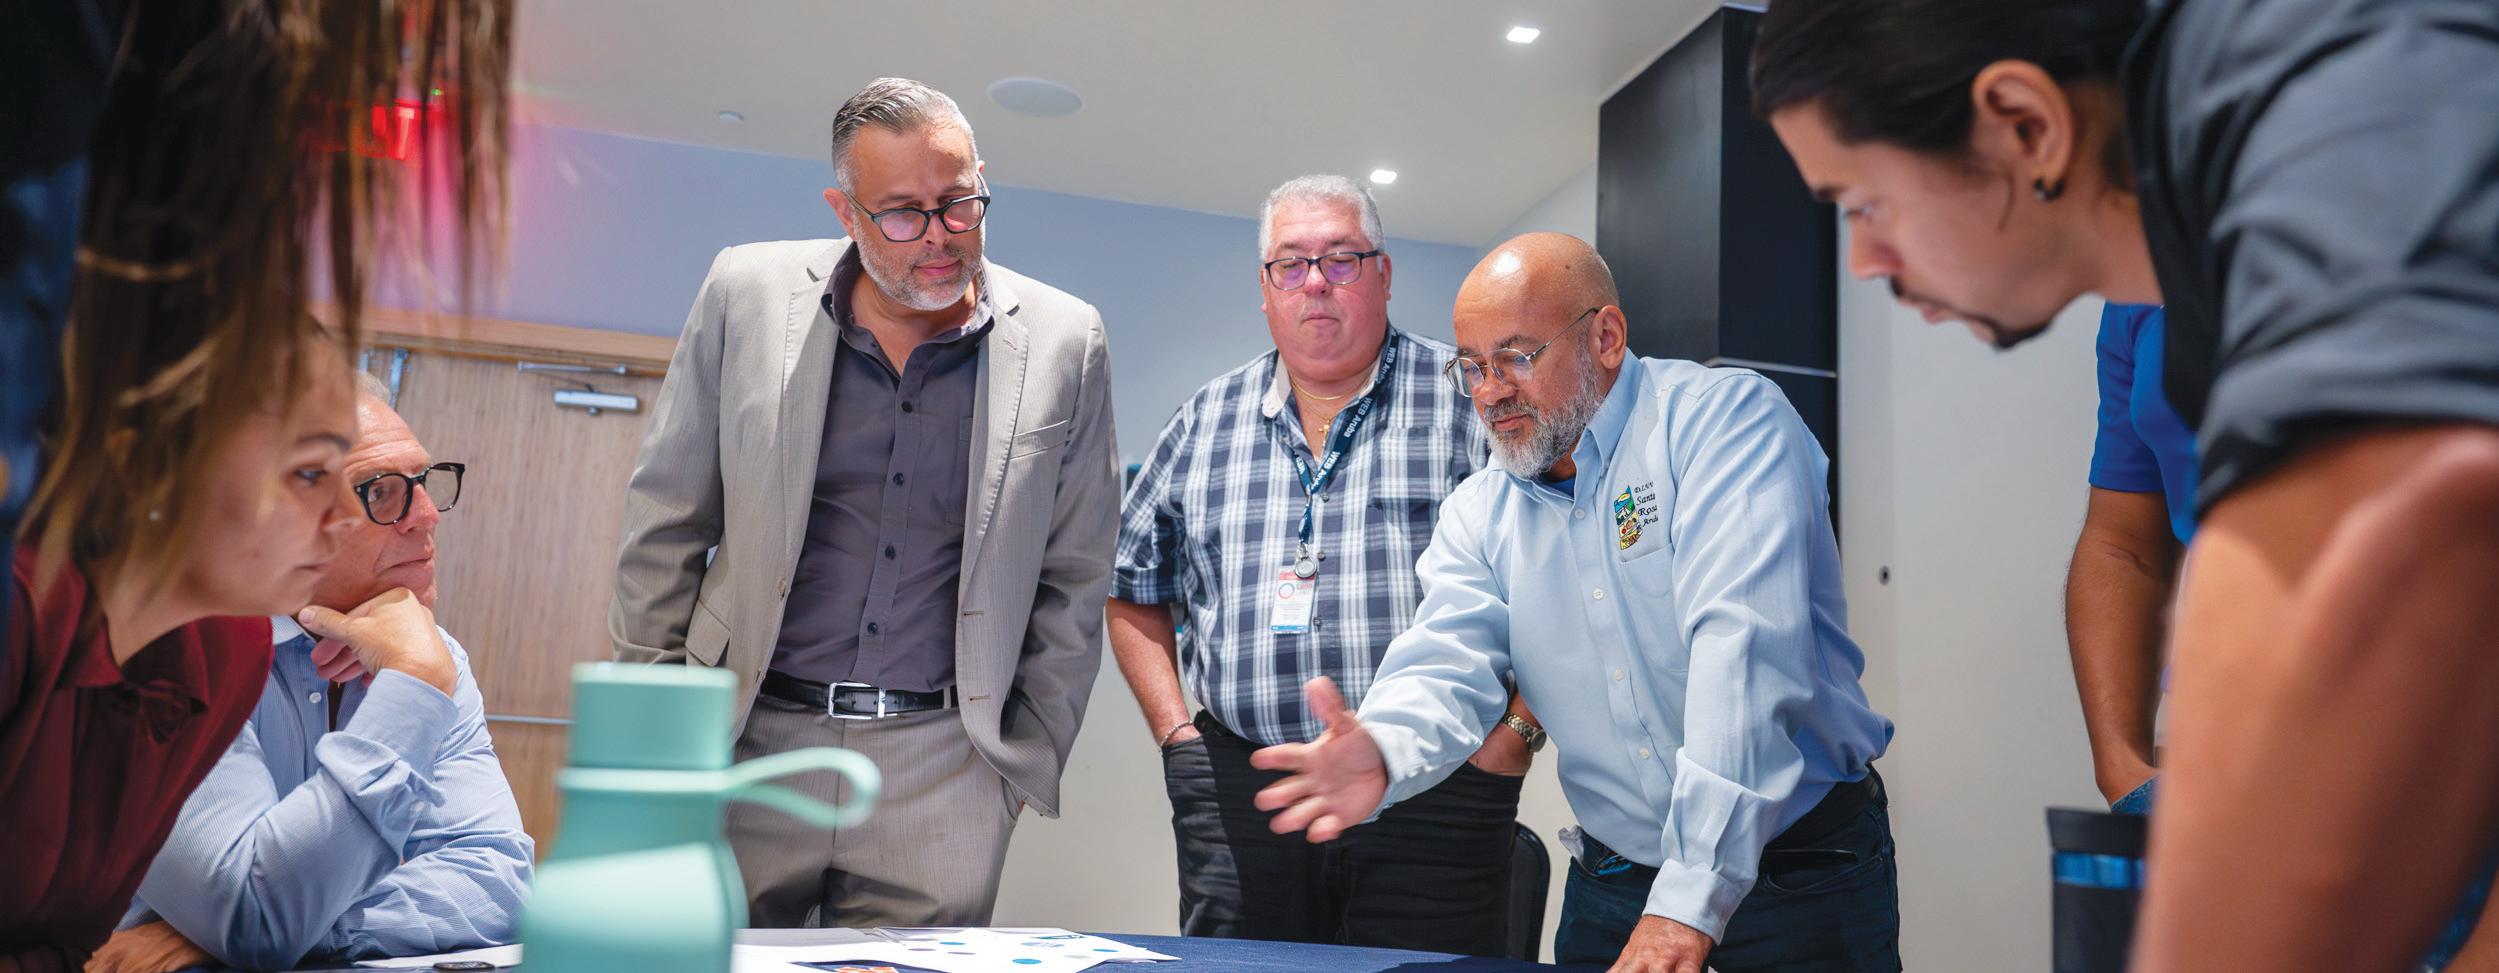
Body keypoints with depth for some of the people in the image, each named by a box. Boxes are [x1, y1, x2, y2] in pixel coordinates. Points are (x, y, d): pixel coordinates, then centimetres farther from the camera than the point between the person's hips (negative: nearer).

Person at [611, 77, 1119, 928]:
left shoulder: (1064, 343, -2)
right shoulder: (747, 293, 0)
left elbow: (1072, 580, 5)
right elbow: (667, 522, 7)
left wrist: (1029, 756, 4)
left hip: (942, 768, 0)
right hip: (753, 736, 1)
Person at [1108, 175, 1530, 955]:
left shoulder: (1471, 398, 2)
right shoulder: (1204, 422, 13)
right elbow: (1134, 591, 19)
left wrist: (1517, 727, -7)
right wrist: (1175, 729, 8)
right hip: (1237, 795, 3)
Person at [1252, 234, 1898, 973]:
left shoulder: (1726, 419, -14)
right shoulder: (1479, 514, 3)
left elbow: (1742, 647, -25)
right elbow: (1447, 669, -9)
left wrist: (1691, 900, -32)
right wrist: (1383, 751, -34)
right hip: (1611, 881, 4)